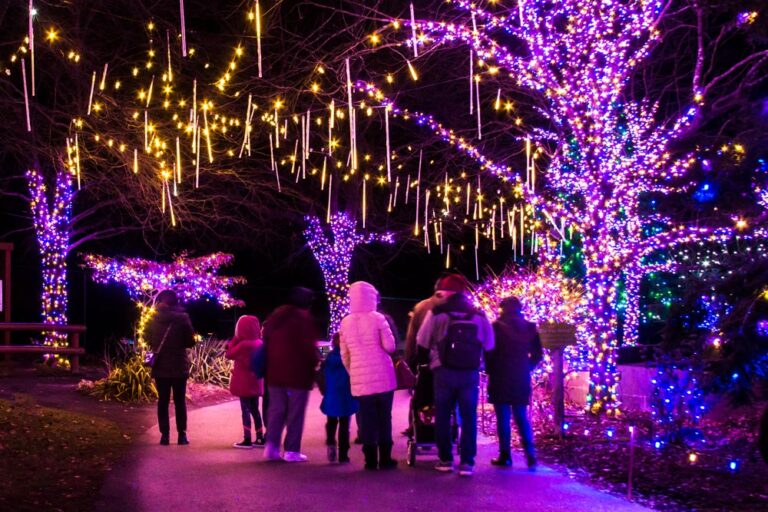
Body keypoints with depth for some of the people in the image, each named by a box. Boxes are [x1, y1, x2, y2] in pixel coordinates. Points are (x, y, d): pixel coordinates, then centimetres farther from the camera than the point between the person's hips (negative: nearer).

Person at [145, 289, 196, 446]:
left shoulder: (153, 319, -2)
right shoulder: (182, 318, -9)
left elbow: (147, 339, 8)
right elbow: (190, 342, -5)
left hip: (160, 366, 1)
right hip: (179, 366, -1)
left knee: (163, 401, 8)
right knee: (180, 401, 8)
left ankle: (165, 434, 4)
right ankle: (182, 434, 5)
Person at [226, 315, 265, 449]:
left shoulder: (243, 344, -19)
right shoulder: (259, 343, 2)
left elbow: (229, 354, -5)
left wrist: (235, 339, -1)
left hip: (244, 382, -6)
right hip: (256, 382, 6)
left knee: (245, 410, 0)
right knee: (255, 409, 14)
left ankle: (247, 440, 1)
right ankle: (260, 438, 17)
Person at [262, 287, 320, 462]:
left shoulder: (274, 316, 13)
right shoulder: (304, 318, -10)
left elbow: (266, 343, 15)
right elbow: (309, 346, -14)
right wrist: (314, 362, 3)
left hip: (275, 372, 6)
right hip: (298, 373, -6)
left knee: (276, 410, 11)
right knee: (295, 413, 0)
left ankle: (271, 445, 1)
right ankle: (292, 451, -1)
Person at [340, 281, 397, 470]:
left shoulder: (345, 322, 4)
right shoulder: (377, 318, -7)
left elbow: (344, 355, 8)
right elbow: (390, 346, -9)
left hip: (359, 378, 3)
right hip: (382, 376, -2)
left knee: (366, 419, 6)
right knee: (384, 418, 7)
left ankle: (370, 459, 7)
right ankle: (385, 459, 8)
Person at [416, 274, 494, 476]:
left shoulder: (436, 313, -1)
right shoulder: (479, 315, 6)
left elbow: (422, 343, 2)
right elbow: (489, 345, 8)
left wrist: (428, 359, 19)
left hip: (444, 371, -1)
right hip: (470, 373, 2)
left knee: (442, 415, 10)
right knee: (468, 417, 6)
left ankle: (445, 459, 13)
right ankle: (467, 462, 3)